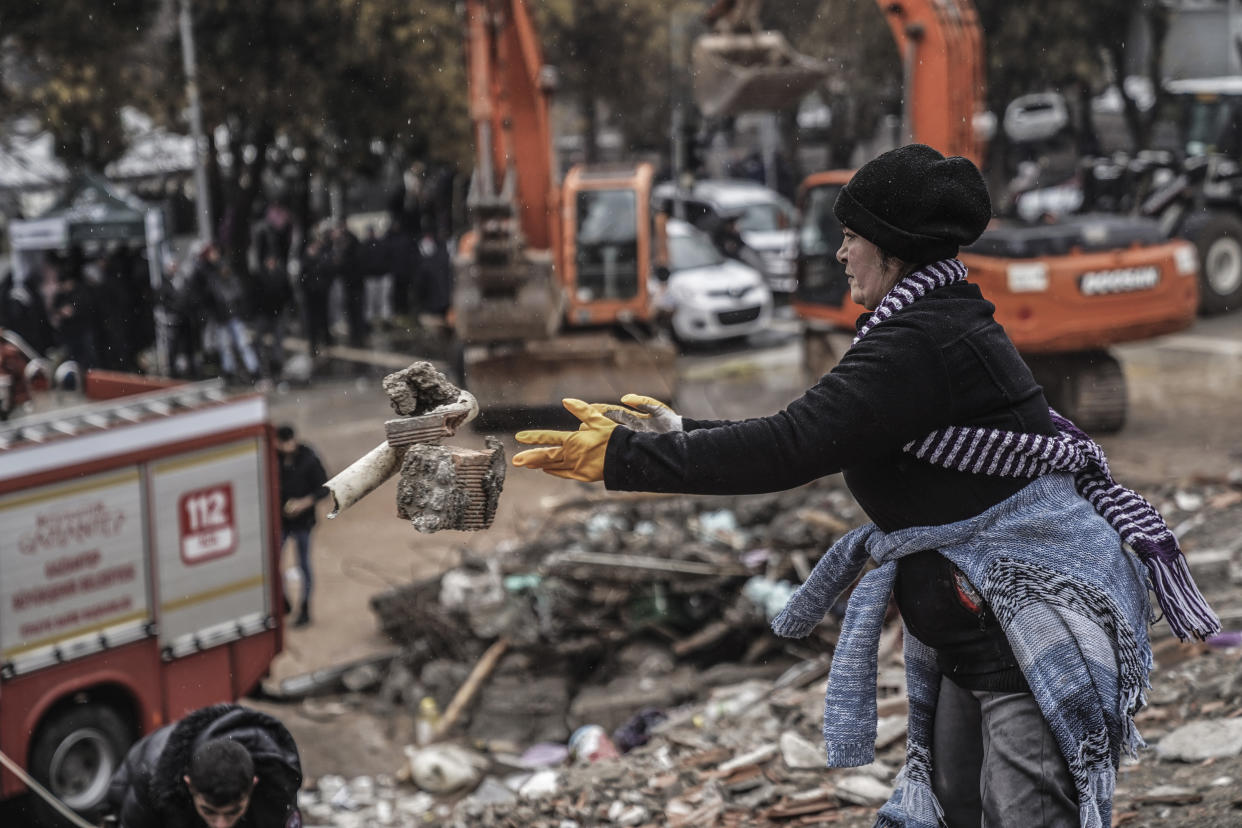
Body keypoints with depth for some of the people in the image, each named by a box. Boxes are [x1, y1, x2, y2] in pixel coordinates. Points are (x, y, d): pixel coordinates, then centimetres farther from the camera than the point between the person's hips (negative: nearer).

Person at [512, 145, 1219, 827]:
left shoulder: (923, 342, -20)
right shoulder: (944, 324, 13)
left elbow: (791, 449, -27)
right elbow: (811, 436, 18)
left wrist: (623, 458, -23)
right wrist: (680, 431, 18)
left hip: (1041, 628, -11)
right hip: (974, 632, 11)